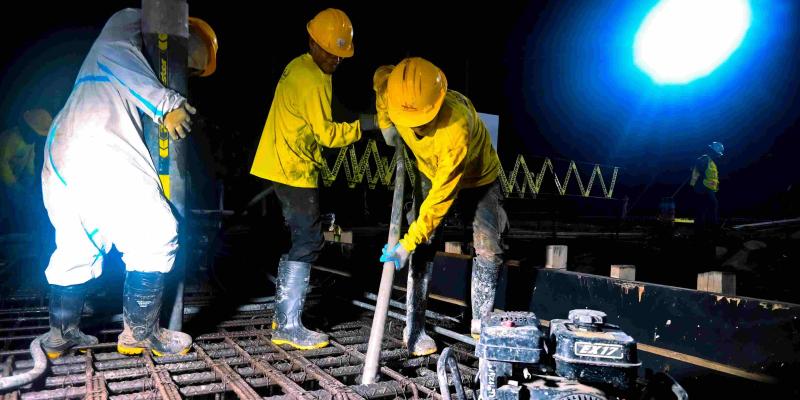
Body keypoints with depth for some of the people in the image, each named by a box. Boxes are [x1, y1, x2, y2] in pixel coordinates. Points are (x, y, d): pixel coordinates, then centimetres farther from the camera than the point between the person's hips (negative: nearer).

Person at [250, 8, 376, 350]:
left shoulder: (298, 67, 15)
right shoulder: (313, 81, -16)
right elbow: (327, 134, -17)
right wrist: (364, 124, -12)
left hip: (282, 166, 10)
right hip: (295, 170, -10)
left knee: (300, 240, 14)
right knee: (308, 242, -7)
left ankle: (283, 315, 21)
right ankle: (289, 327, -4)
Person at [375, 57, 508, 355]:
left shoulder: (457, 124, -43)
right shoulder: (391, 92, -28)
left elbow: (443, 195, -39)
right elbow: (381, 75, 1)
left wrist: (408, 241, -38)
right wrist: (385, 123, -2)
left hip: (478, 178, -3)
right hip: (431, 174, 3)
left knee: (488, 248, -9)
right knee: (424, 249, -6)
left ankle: (481, 322, 8)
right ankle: (413, 328, -1)